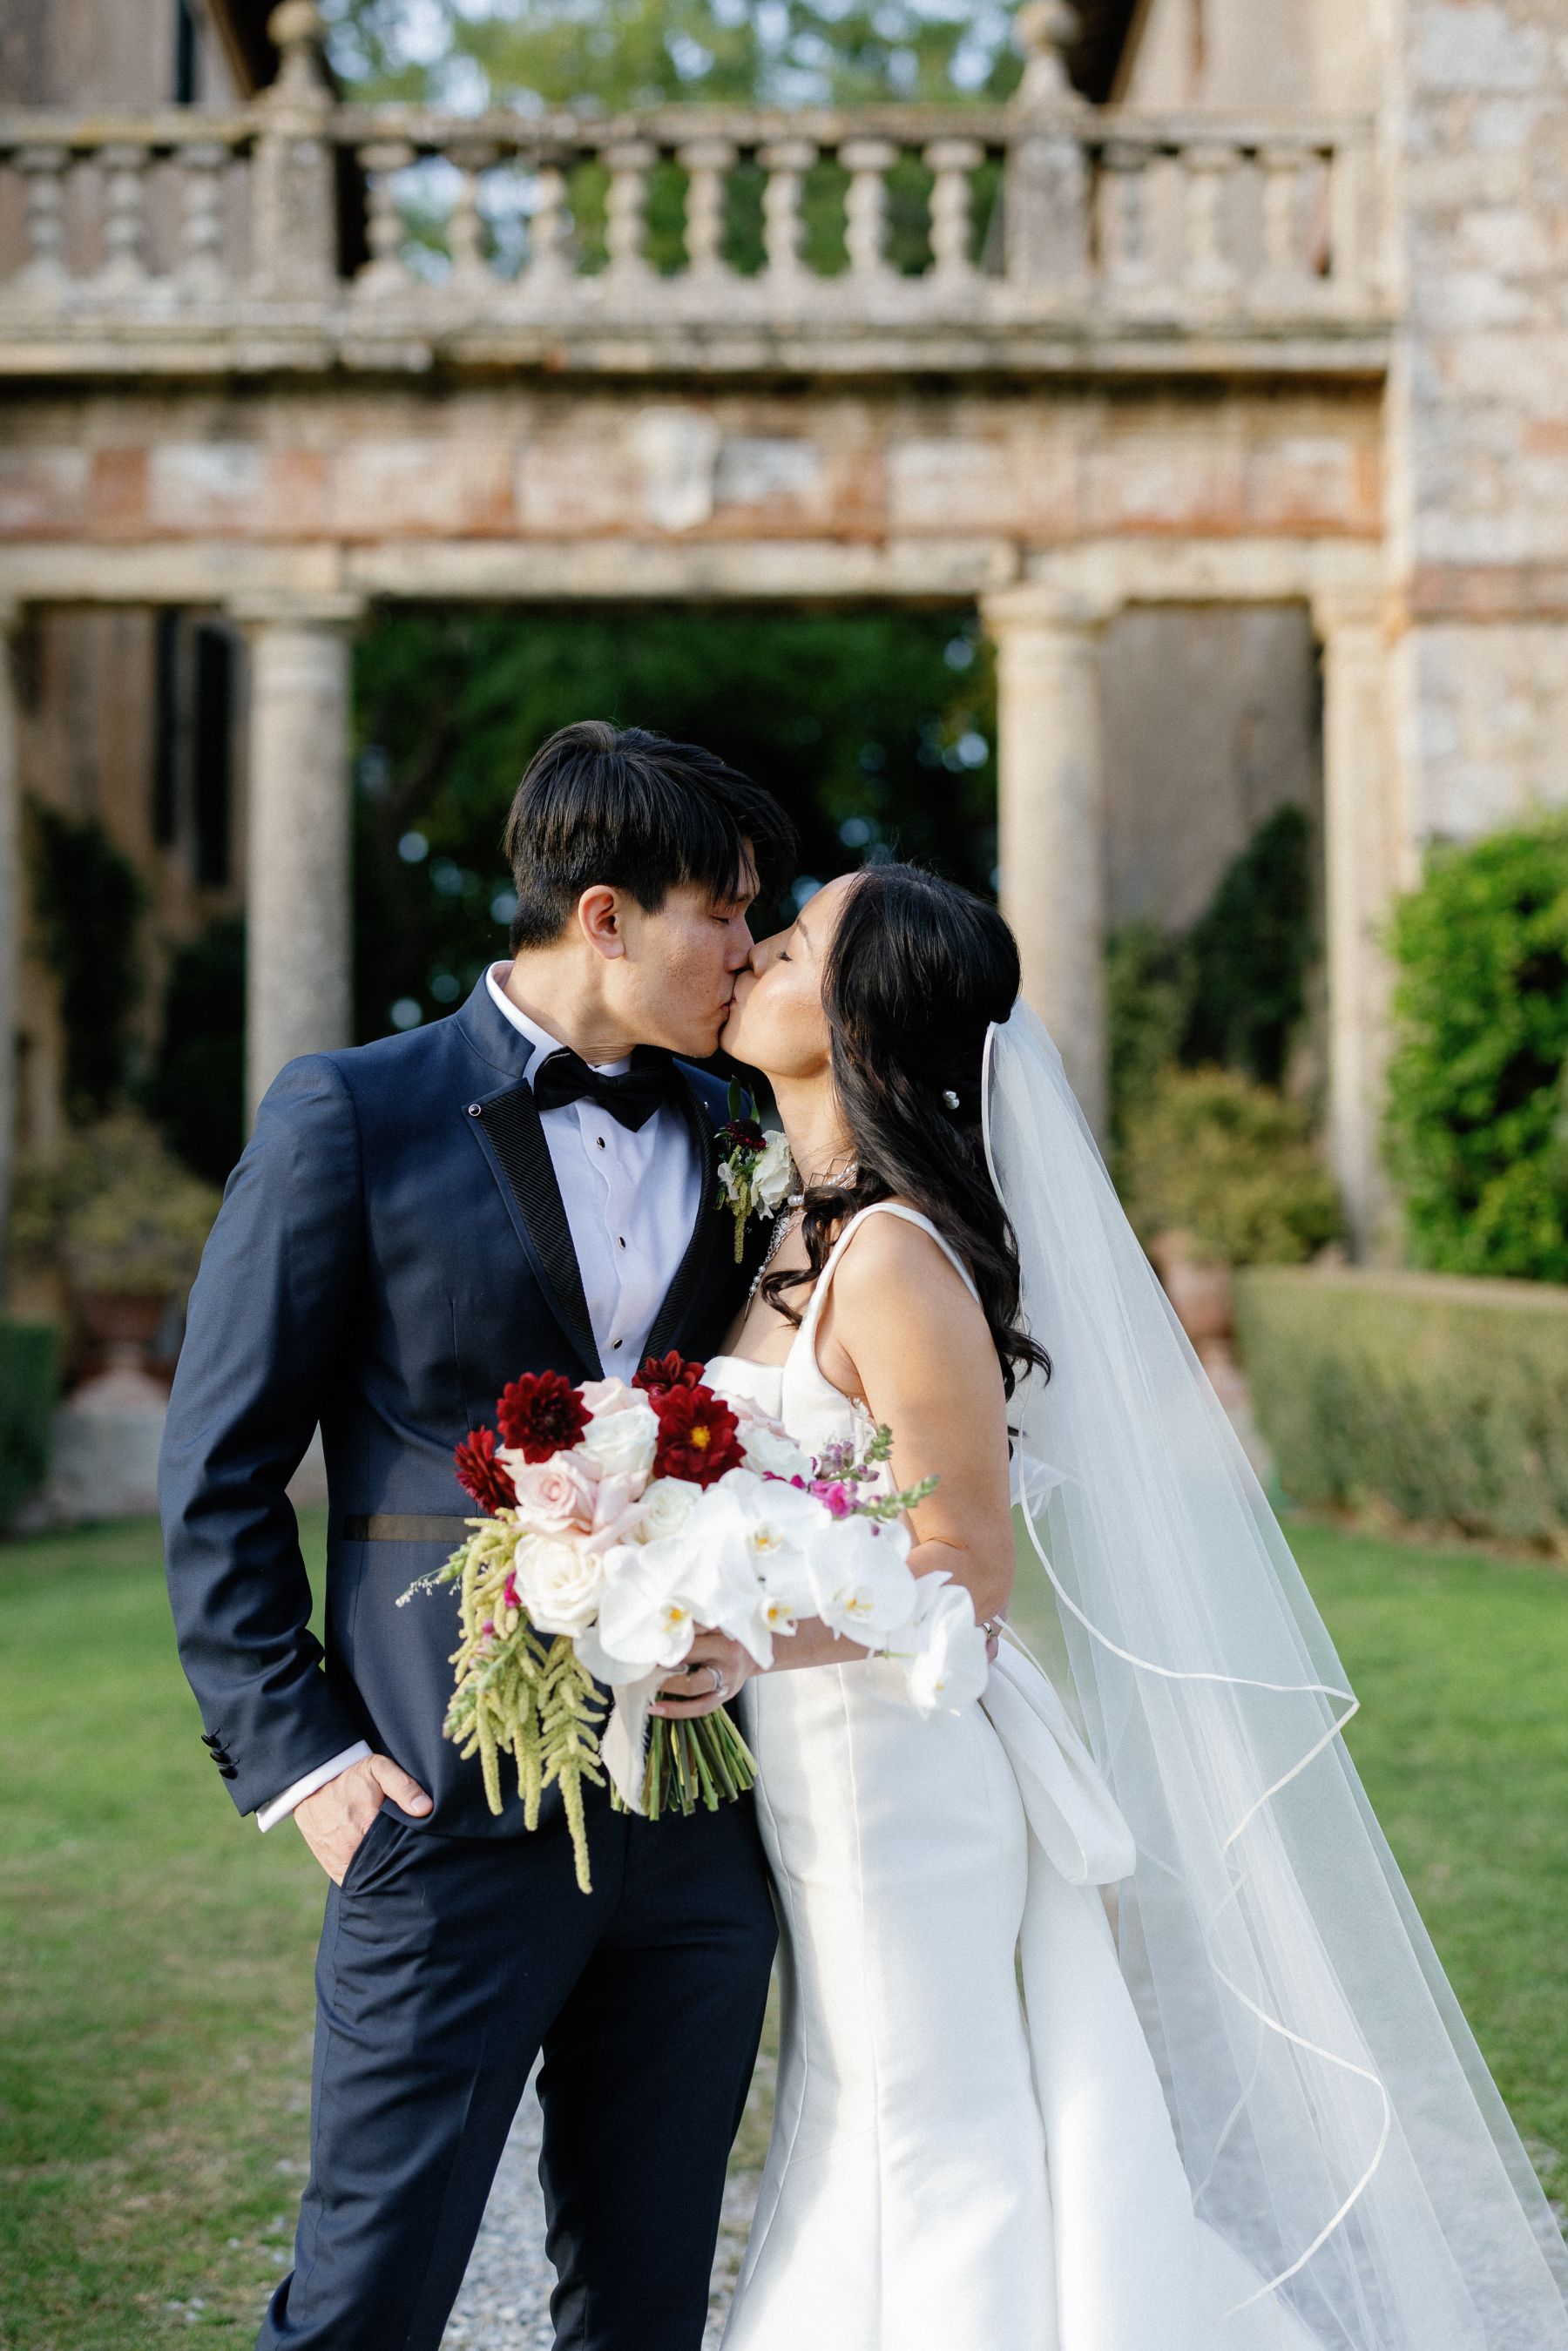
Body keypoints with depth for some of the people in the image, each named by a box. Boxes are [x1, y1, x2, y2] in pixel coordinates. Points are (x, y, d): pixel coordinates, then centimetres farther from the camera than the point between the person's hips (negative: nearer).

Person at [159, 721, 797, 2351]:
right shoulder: (352, 1116, -3)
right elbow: (219, 1471, -2)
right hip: (456, 1815, -4)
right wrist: (292, 1753, -8)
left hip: (701, 1827, 5)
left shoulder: (734, 1135, 11)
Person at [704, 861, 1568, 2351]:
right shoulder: (799, 1231, 7)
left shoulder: (892, 1252, -21)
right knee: (855, 2147, 19)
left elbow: (966, 1573, -20)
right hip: (827, 1777, 9)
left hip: (903, 1778, -9)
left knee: (930, 2174, 3)